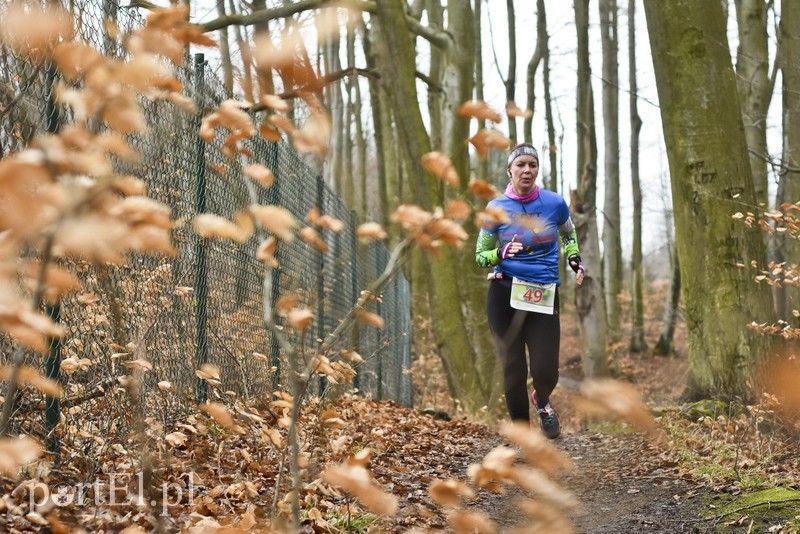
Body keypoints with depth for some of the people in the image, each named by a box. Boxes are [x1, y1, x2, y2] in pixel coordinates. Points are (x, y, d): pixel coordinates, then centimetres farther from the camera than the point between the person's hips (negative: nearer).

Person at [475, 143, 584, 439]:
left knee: (545, 372, -7)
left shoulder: (555, 203, 2)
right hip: (505, 293, 0)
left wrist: (574, 259, 6)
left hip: (544, 297, 1)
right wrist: (502, 253, -14)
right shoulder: (497, 208, -1)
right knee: (513, 370, 1)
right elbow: (480, 256, 7)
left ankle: (542, 401, 30)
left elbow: (569, 234, 23)